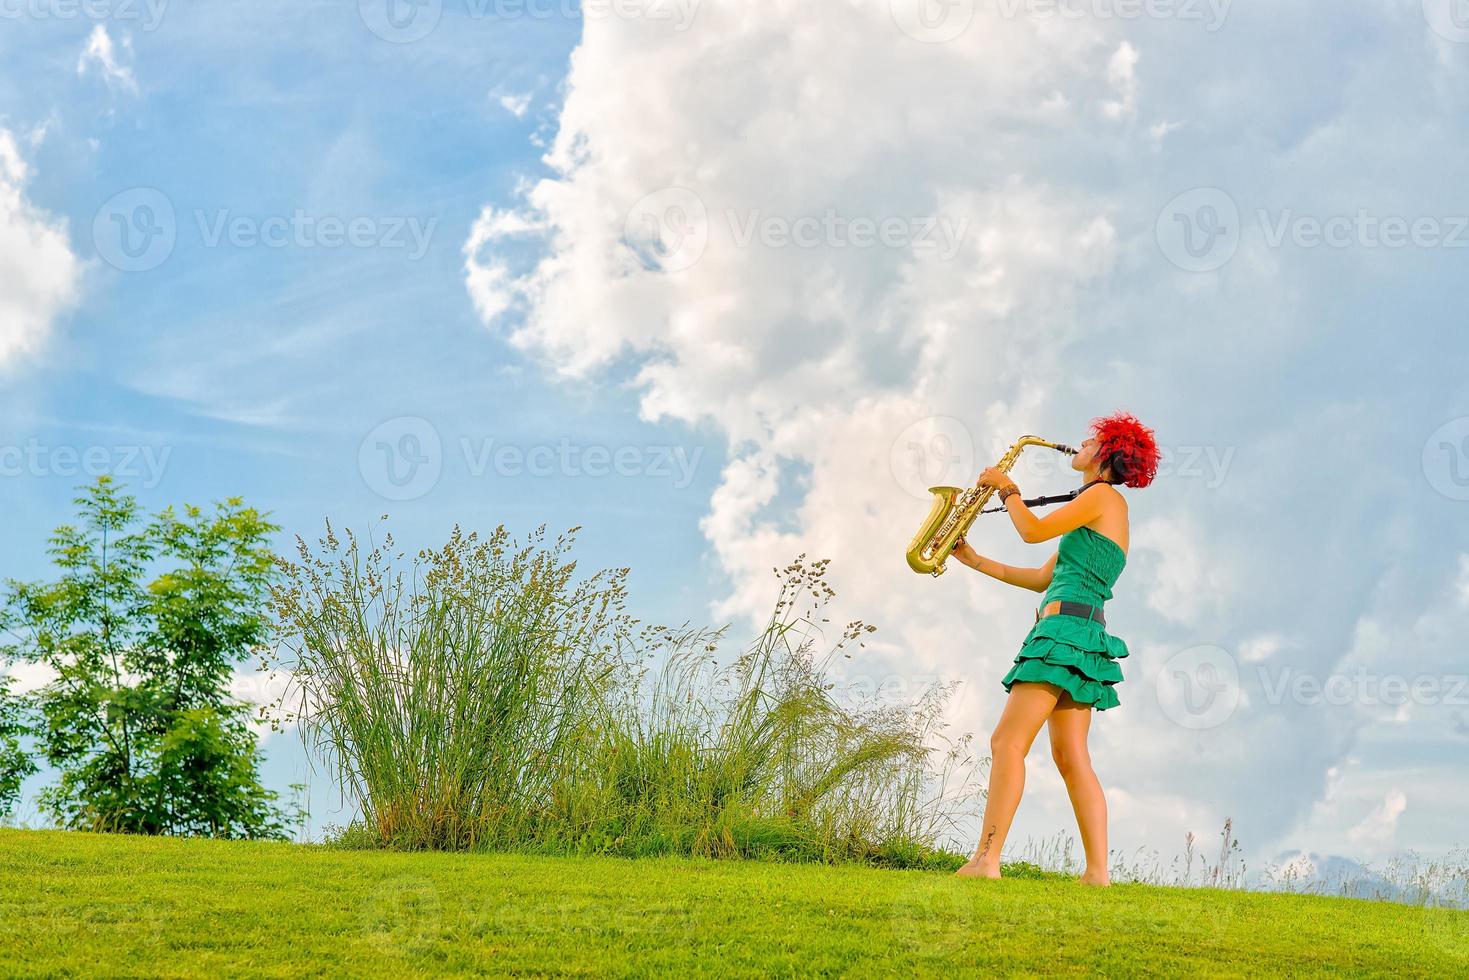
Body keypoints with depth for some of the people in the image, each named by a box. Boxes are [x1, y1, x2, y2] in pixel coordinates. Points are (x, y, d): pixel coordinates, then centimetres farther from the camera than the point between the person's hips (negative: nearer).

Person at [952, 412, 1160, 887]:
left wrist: (1007, 488, 7)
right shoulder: (1097, 512, 26)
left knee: (1007, 742, -14)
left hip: (1067, 626, -10)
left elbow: (1034, 531, -10)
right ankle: (1097, 871, -3)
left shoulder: (1105, 495, -2)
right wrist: (976, 561, 25)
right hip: (1082, 635, 10)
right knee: (1071, 756, 3)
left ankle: (985, 860, -19)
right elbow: (1042, 578, 26)